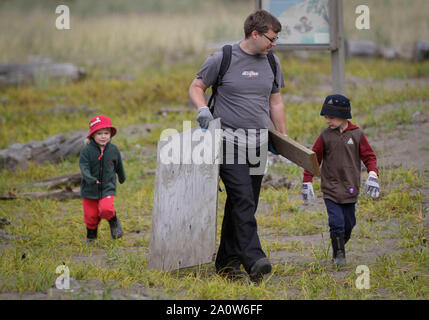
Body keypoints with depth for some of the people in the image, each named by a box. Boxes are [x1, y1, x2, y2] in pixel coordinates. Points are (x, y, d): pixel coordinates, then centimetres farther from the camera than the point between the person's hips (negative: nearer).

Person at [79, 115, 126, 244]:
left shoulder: (113, 150, -2)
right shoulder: (86, 150, -11)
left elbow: (119, 166, 15)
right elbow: (84, 167, -19)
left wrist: (122, 178, 32)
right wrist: (90, 179, -38)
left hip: (108, 188, 0)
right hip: (90, 189, 0)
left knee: (106, 210, -24)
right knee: (91, 216, 9)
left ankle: (113, 220, 11)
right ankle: (91, 235, 38)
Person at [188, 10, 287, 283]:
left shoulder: (272, 63, 13)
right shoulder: (222, 59, -2)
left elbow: (276, 102, 23)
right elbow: (196, 87, 7)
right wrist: (203, 109, -12)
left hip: (259, 144, 5)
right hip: (229, 140, -5)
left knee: (244, 205, 5)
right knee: (242, 201, -17)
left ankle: (227, 262, 12)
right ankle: (254, 260, -25)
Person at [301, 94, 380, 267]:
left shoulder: (357, 135, 0)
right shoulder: (325, 136, 0)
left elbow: (369, 156, 6)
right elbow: (314, 158, 7)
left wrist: (372, 175, -10)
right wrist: (307, 182, 4)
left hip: (350, 188, 1)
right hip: (330, 188, -1)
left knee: (348, 223, 8)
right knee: (336, 222, -12)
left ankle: (339, 247, 30)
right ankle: (339, 254, 0)